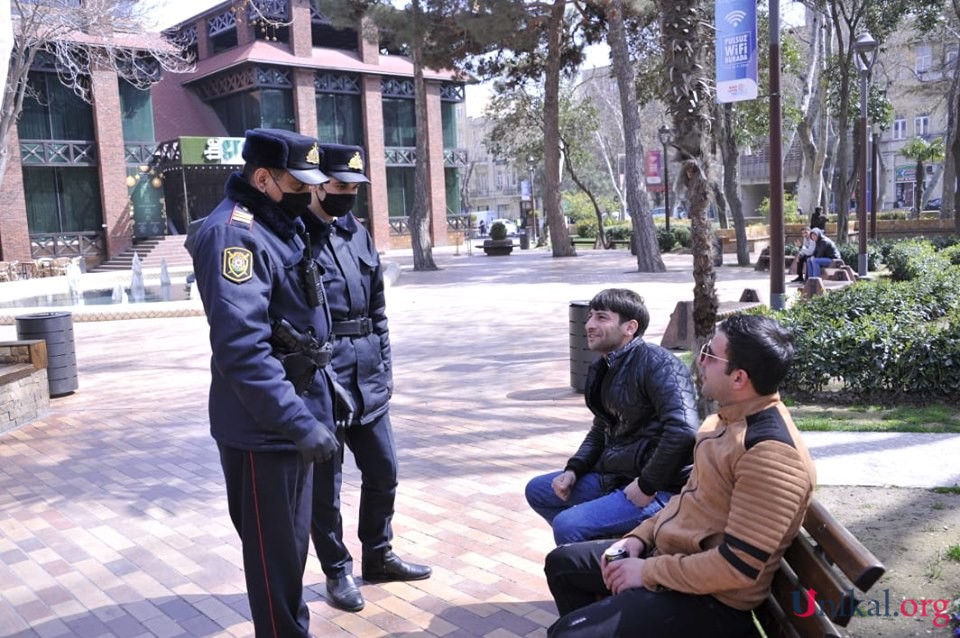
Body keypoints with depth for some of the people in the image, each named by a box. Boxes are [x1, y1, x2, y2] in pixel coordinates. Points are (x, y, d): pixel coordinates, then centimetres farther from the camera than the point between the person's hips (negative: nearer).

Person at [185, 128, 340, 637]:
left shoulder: (280, 225, 11)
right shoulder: (234, 234, -20)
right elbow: (243, 351, -29)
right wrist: (301, 423, -30)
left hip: (290, 418, 9)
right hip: (263, 428, -9)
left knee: (291, 543, 22)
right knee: (275, 552, 7)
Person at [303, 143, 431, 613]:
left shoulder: (359, 234, 11)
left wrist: (385, 367, 13)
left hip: (367, 379, 7)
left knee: (383, 472, 16)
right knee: (325, 485, 8)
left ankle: (378, 556, 35)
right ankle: (338, 571, 26)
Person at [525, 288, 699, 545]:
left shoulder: (657, 363, -18)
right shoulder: (604, 369, 10)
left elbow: (682, 431, -29)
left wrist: (647, 486, -22)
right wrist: (573, 470, 5)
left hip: (660, 490, -10)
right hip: (611, 475, 10)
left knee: (567, 526, -24)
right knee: (537, 490, 18)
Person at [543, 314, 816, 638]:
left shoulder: (771, 454, -27)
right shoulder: (729, 416, 4)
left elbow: (738, 567, -27)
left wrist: (649, 572, -18)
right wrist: (640, 537, 4)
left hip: (710, 600, -10)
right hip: (669, 554, 10)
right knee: (561, 563, 20)